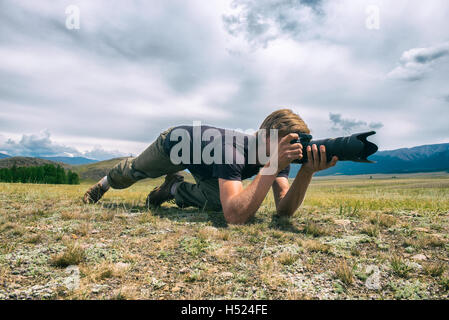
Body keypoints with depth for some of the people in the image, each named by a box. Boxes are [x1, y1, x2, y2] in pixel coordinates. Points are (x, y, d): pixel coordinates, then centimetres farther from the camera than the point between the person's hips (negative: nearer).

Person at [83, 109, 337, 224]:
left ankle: (175, 188, 13)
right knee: (130, 173, 19)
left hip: (203, 157, 5)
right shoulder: (232, 150, -47)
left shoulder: (279, 154, -26)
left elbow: (284, 210, -31)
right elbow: (235, 216, -57)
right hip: (175, 141, -5)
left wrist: (307, 171, -46)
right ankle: (103, 184, 56)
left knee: (218, 201, -15)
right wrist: (272, 166, -59)